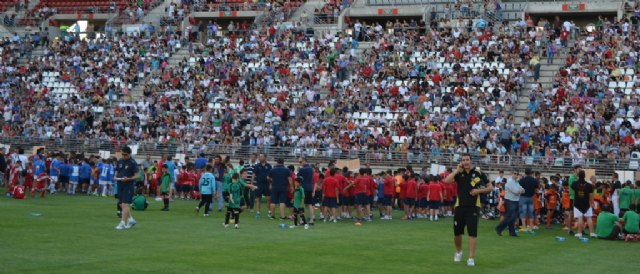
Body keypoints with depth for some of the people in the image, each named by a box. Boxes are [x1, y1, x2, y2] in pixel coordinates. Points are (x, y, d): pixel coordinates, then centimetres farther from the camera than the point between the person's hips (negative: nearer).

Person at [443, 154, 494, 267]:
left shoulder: (479, 173, -2)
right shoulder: (459, 173, 4)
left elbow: (490, 187, 4)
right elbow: (447, 180, -13)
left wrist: (479, 190, -12)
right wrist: (457, 170, -14)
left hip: (473, 207, -3)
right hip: (460, 206, 3)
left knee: (472, 233, -9)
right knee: (457, 233, 11)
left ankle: (471, 258, -5)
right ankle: (458, 252, 37)